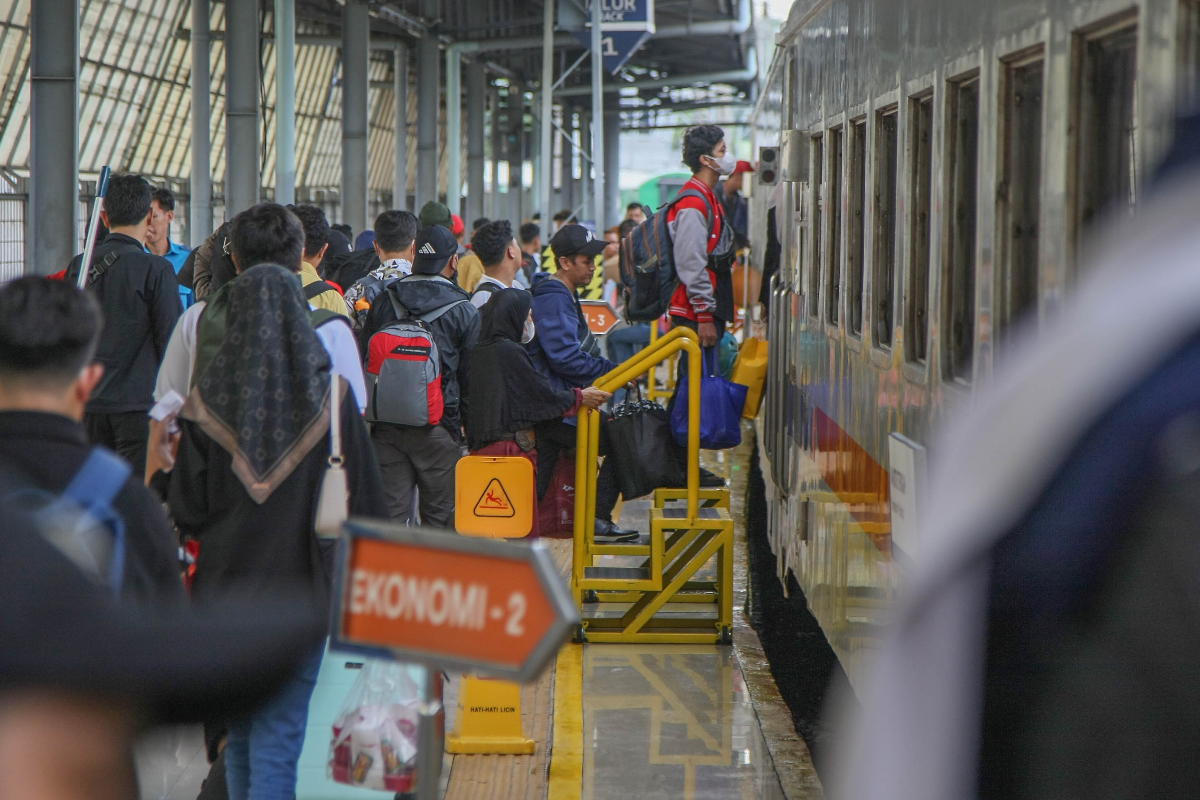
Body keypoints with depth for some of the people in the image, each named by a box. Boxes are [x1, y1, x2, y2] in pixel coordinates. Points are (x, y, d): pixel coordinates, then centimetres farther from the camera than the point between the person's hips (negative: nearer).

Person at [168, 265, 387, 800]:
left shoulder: (208, 399, -6)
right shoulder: (330, 395, -8)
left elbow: (185, 512, -4)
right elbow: (366, 499, -3)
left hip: (225, 588, 2)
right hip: (300, 588, -2)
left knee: (239, 735, 18)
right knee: (279, 737, -1)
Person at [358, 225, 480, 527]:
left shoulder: (382, 302, 2)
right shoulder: (463, 311, -4)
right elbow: (470, 375, -1)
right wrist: (466, 423, 13)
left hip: (386, 426, 3)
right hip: (437, 429, -2)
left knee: (390, 516, 5)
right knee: (439, 517, 6)